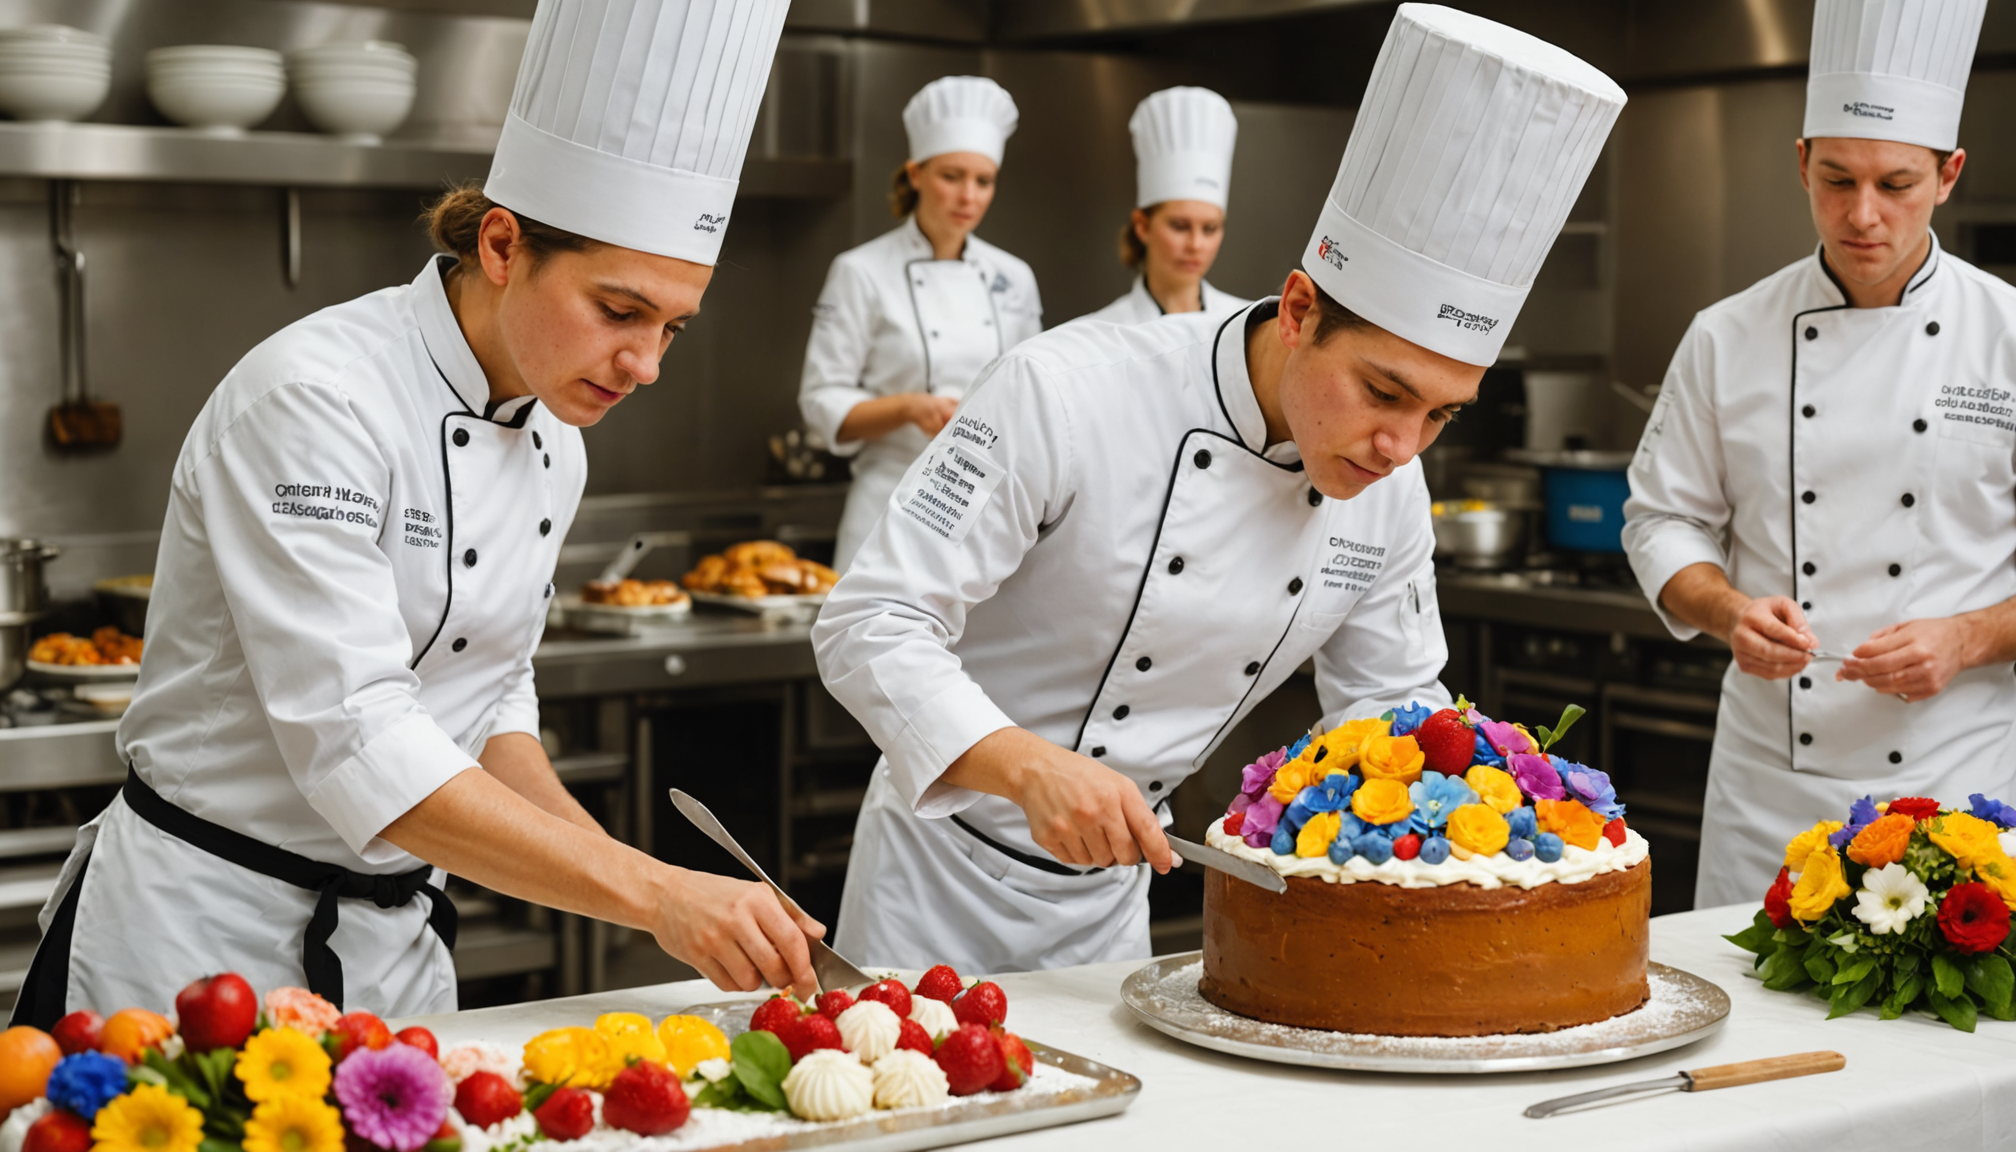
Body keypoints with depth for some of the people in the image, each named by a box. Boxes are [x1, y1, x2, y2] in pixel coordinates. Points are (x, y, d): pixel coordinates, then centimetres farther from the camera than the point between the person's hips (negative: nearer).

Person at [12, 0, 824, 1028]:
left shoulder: (553, 450, 3)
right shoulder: (315, 396, -22)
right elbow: (355, 747, -30)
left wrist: (613, 860, -7)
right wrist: (649, 892, -33)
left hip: (394, 942, 7)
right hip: (203, 938, -7)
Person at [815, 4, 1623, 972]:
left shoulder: (1389, 490, -7)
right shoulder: (1068, 393, -26)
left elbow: (1389, 699, 8)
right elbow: (872, 623, -26)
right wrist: (1031, 766, -40)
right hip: (952, 865, -5)